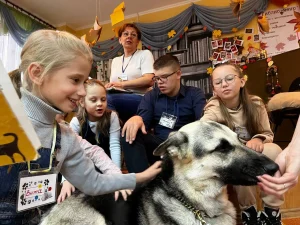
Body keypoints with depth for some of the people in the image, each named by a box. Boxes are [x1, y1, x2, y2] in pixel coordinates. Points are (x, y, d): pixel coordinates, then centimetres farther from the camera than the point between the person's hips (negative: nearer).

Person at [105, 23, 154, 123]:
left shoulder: (145, 54, 9)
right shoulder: (115, 60, 25)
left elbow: (149, 80, -8)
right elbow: (113, 85, 16)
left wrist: (122, 84, -15)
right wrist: (108, 87, -9)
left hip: (140, 100, -4)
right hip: (120, 100, 4)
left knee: (107, 98, -32)